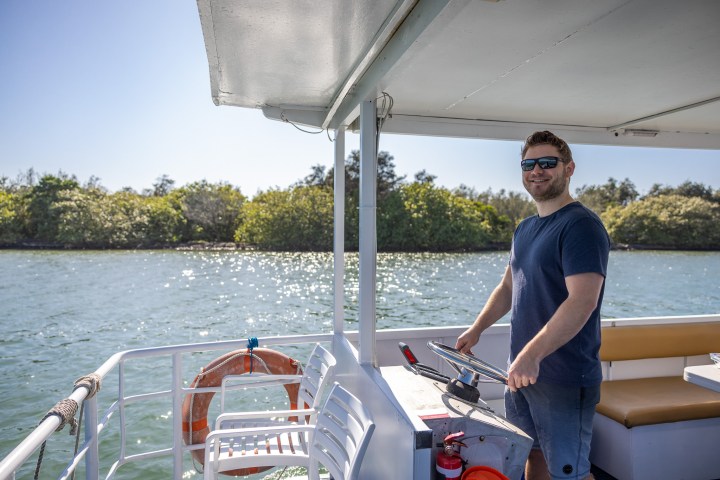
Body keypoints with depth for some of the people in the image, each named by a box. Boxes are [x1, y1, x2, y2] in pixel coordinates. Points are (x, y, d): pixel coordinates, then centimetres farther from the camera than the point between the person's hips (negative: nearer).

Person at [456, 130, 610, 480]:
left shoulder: (580, 225, -15)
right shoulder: (525, 229, 12)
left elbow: (582, 302, -26)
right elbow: (507, 288, 19)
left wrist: (532, 354, -33)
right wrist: (476, 329, 9)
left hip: (565, 379, -8)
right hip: (522, 372, 8)